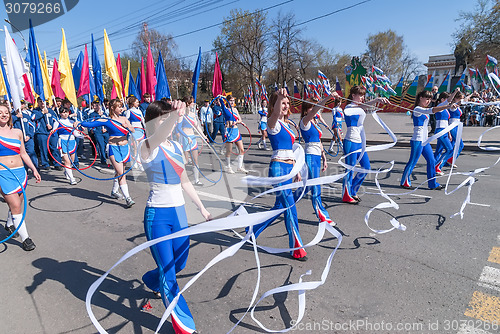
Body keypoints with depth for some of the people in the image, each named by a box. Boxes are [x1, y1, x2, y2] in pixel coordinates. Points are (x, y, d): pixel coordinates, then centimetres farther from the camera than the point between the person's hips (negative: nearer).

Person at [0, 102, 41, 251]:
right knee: (16, 206, -8)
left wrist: (34, 169, 14)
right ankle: (25, 238, -1)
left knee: (16, 203, 15)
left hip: (20, 171, 4)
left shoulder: (17, 132, 10)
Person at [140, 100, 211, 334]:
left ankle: (151, 281, 55)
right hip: (158, 215, -7)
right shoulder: (148, 147, -12)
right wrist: (174, 115, -58)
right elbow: (158, 136, -38)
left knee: (179, 264, 22)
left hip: (179, 212, 7)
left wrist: (202, 208, 18)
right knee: (168, 273, 0)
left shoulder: (176, 146, 8)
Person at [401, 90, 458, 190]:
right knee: (412, 162, -1)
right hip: (417, 140, -9)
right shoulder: (417, 109, -14)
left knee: (431, 161, 8)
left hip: (425, 141, 9)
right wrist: (448, 106, -33)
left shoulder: (425, 110, 17)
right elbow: (432, 110, -27)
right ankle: (404, 182, 14)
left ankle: (433, 183, 17)